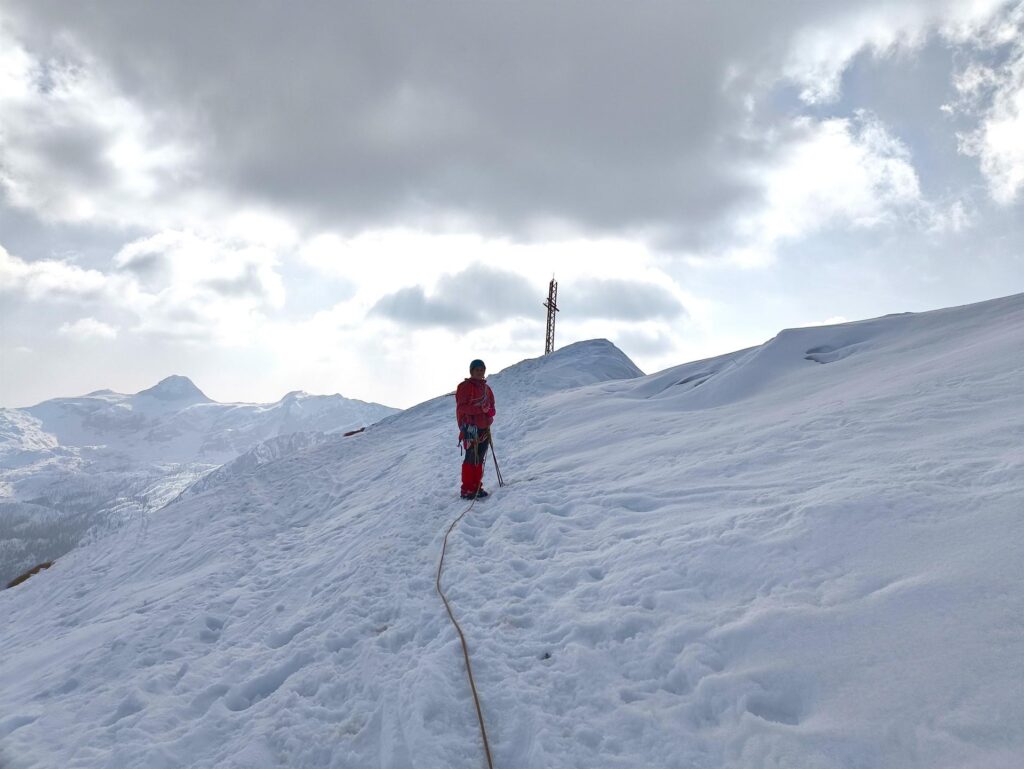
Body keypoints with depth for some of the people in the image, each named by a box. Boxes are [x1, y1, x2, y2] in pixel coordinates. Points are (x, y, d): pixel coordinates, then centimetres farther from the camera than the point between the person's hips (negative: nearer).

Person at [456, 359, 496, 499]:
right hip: (470, 428, -7)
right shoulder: (465, 386, -5)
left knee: (480, 459, 9)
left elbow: (491, 405, 22)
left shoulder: (486, 388, 18)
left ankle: (477, 487, 17)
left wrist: (489, 411, -2)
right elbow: (462, 407, -13)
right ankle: (467, 490, -5)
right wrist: (480, 409, -19)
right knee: (471, 458, -9)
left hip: (484, 428, 7)